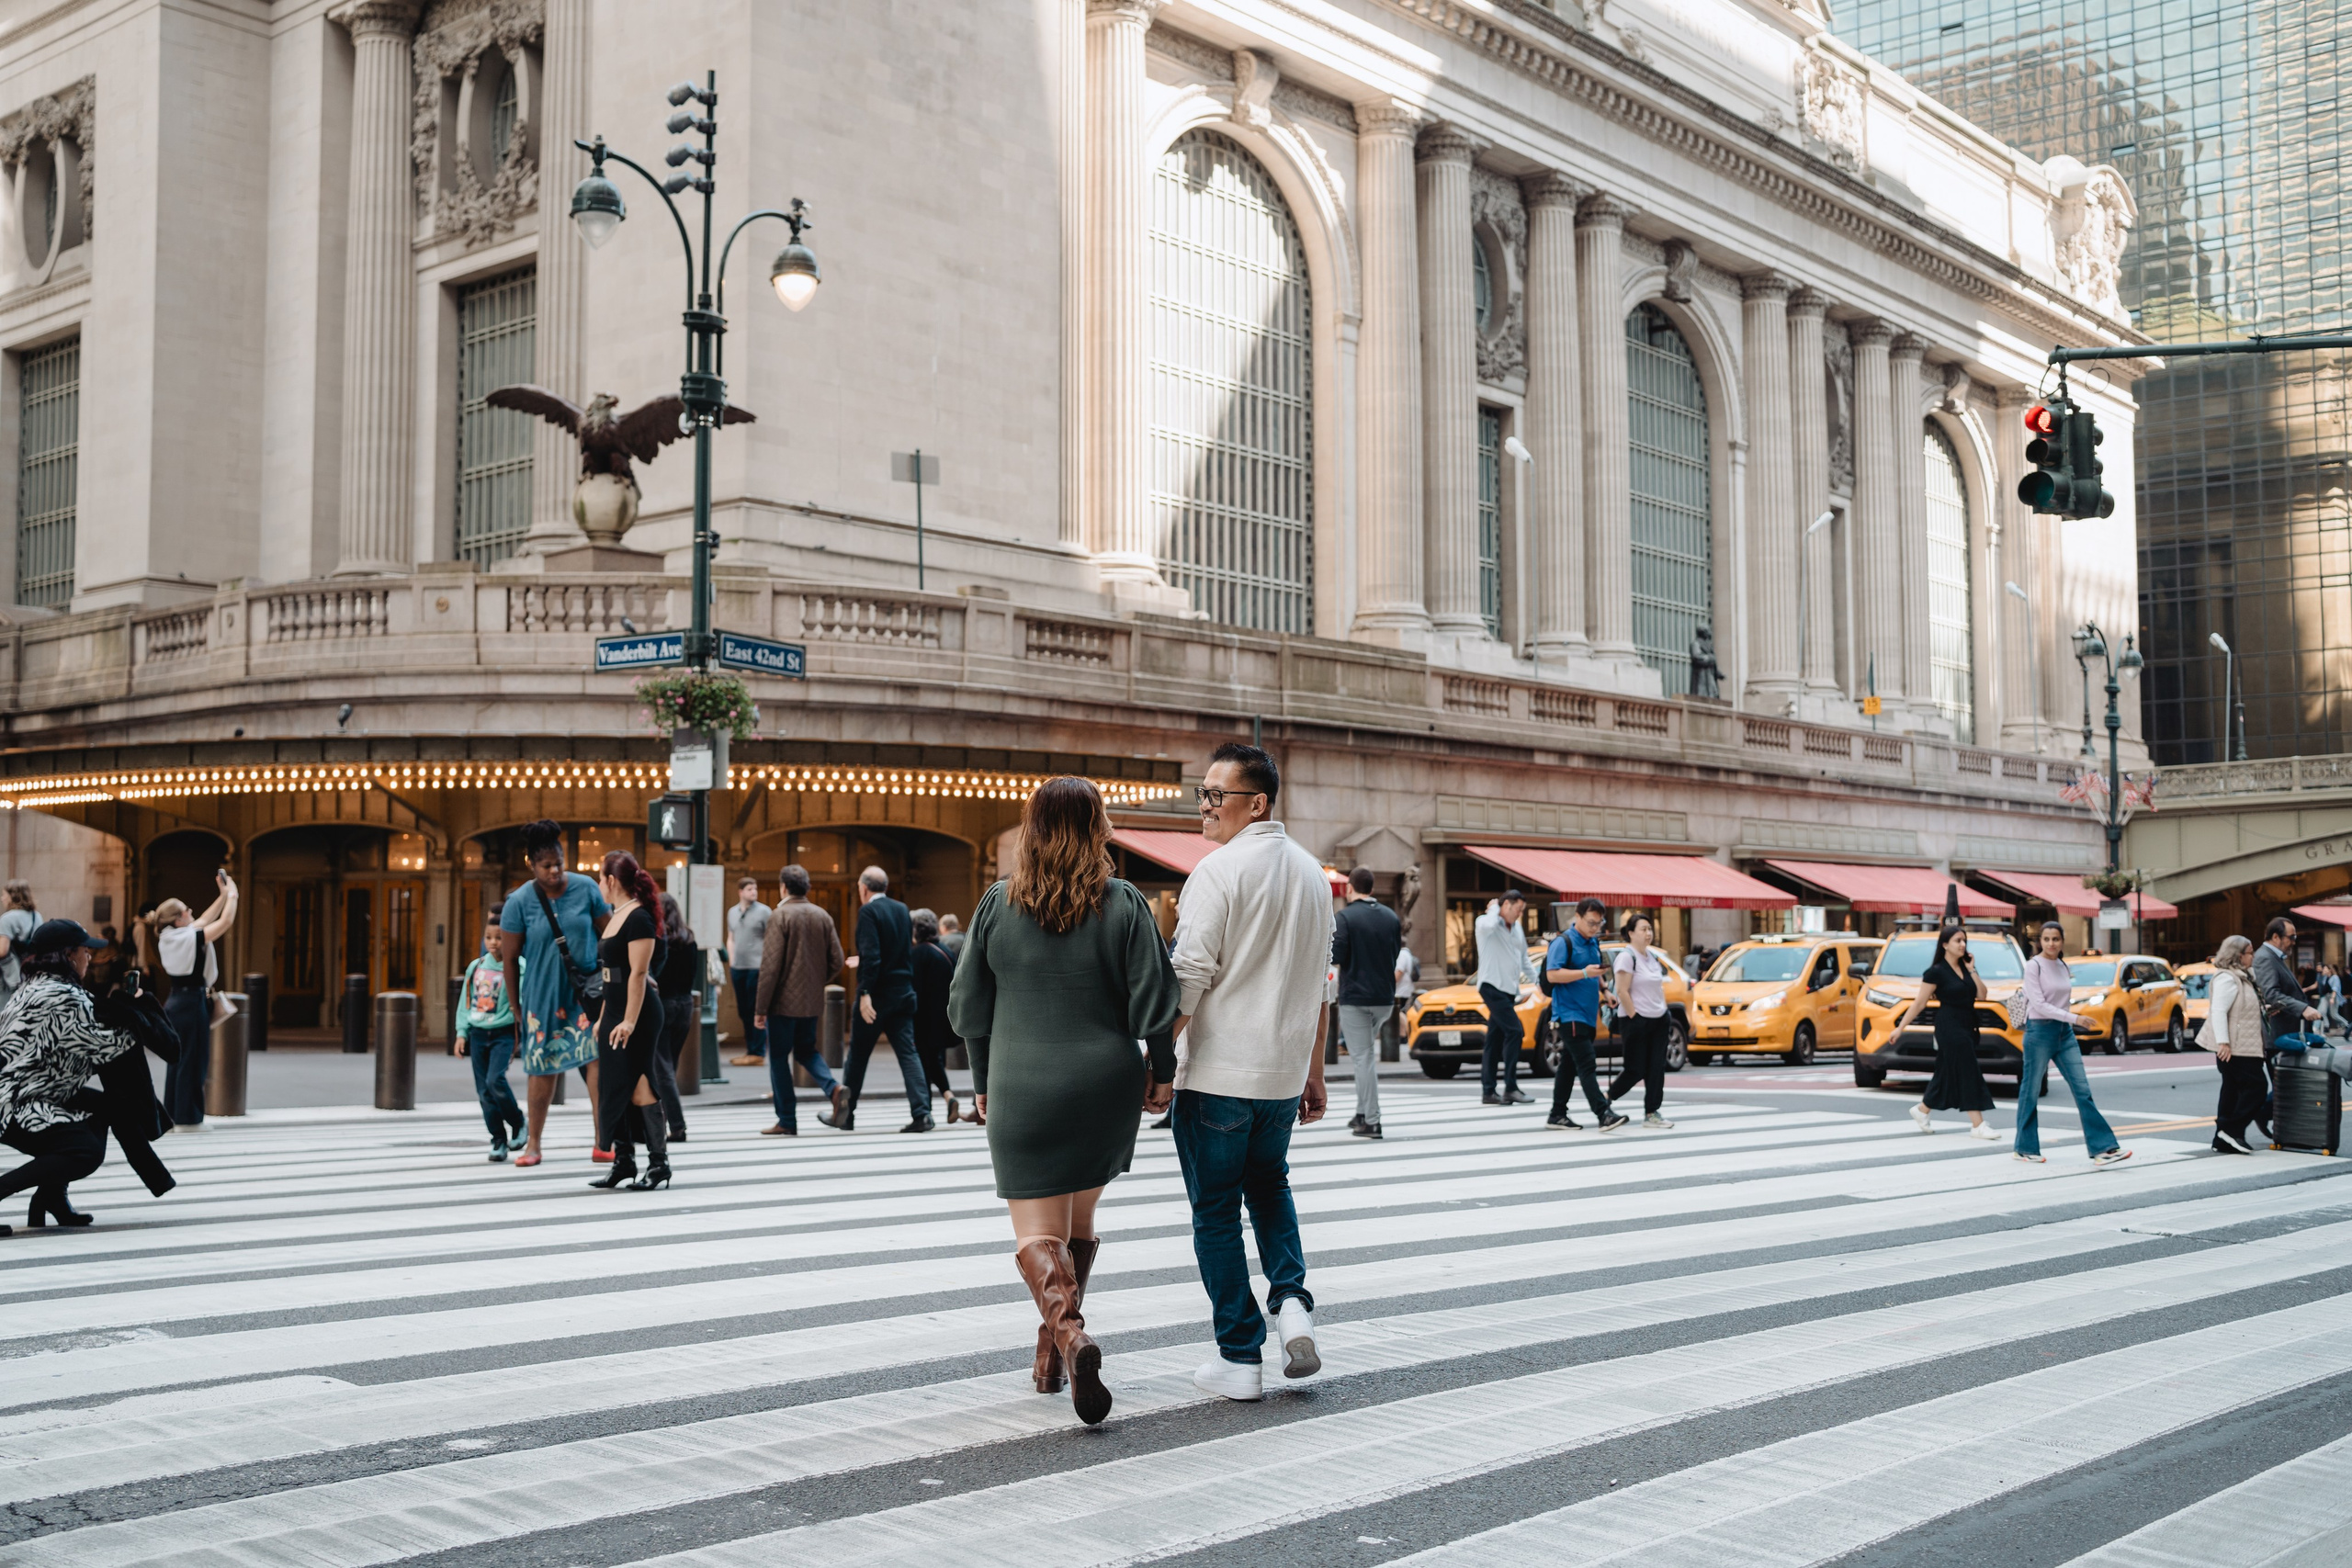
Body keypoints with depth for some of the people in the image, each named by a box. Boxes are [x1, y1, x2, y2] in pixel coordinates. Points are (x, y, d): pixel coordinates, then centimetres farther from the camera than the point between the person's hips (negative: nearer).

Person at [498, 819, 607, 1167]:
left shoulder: (585, 888, -3)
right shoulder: (519, 902, -6)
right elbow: (509, 959, 1)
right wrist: (515, 1006, 3)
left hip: (587, 989, 0)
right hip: (543, 994, 0)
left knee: (597, 1060, -11)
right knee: (542, 1068, 6)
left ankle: (603, 1142, -8)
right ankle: (534, 1145, 21)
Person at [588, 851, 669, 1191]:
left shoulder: (639, 918, -13)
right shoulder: (615, 917, 15)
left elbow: (638, 973, -19)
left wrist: (629, 1021, -23)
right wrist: (604, 1017, 20)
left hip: (638, 1012, -10)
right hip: (615, 1011, 10)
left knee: (637, 1085, -8)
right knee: (613, 1087, 9)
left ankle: (659, 1163, -3)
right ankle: (623, 1162, 16)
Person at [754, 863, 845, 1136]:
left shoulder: (781, 916, -12)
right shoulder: (822, 916, 5)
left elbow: (770, 965, -15)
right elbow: (836, 962, 4)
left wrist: (761, 1007, -12)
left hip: (784, 1001, -5)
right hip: (813, 1001, 5)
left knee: (779, 1058, 4)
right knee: (806, 1050, 20)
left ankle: (787, 1121, 5)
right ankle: (832, 1087, -6)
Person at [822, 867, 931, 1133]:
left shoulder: (868, 911, -12)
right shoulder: (902, 909, 10)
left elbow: (871, 955, -22)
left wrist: (865, 993, -23)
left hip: (877, 993, -6)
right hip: (904, 993, 6)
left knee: (858, 1054, 7)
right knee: (908, 1053, 3)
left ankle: (844, 1115, 17)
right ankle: (922, 1114, -6)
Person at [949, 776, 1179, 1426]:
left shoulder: (998, 905, -2)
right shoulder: (1125, 905, -6)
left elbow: (966, 1005, 3)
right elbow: (1153, 1004, -8)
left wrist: (982, 1080, 16)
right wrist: (1161, 1067, 8)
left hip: (1021, 1090, -1)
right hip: (1106, 1087, 1)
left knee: (1037, 1233, 2)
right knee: (1079, 1221, 19)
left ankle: (1069, 1332, -23)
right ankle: (1050, 1357, 26)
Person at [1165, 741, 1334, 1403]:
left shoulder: (1218, 872, -14)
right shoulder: (1312, 873, 9)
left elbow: (1188, 981, -17)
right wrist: (1313, 1072, 21)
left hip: (1217, 1074, -6)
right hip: (1284, 1071, 7)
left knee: (1216, 1213, 5)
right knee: (1268, 1184, 26)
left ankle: (1240, 1358, 9)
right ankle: (1291, 1302, 6)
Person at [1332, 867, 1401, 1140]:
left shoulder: (1344, 917, -11)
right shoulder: (1391, 916, 7)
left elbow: (1336, 956, -15)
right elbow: (1396, 953, 14)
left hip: (1355, 997, -6)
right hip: (1384, 996, 6)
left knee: (1362, 1057, -3)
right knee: (1368, 1054, 20)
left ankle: (1371, 1121, -5)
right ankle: (1363, 1112, 20)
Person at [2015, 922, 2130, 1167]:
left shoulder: (2063, 966, 11)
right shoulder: (2034, 966, -10)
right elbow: (2039, 1004, -17)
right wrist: (2074, 1018, -21)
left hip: (2064, 1032, 6)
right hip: (2040, 1030, -6)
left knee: (2082, 1089, 0)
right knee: (2031, 1091, 3)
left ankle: (2102, 1148, -2)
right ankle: (2026, 1148, 14)